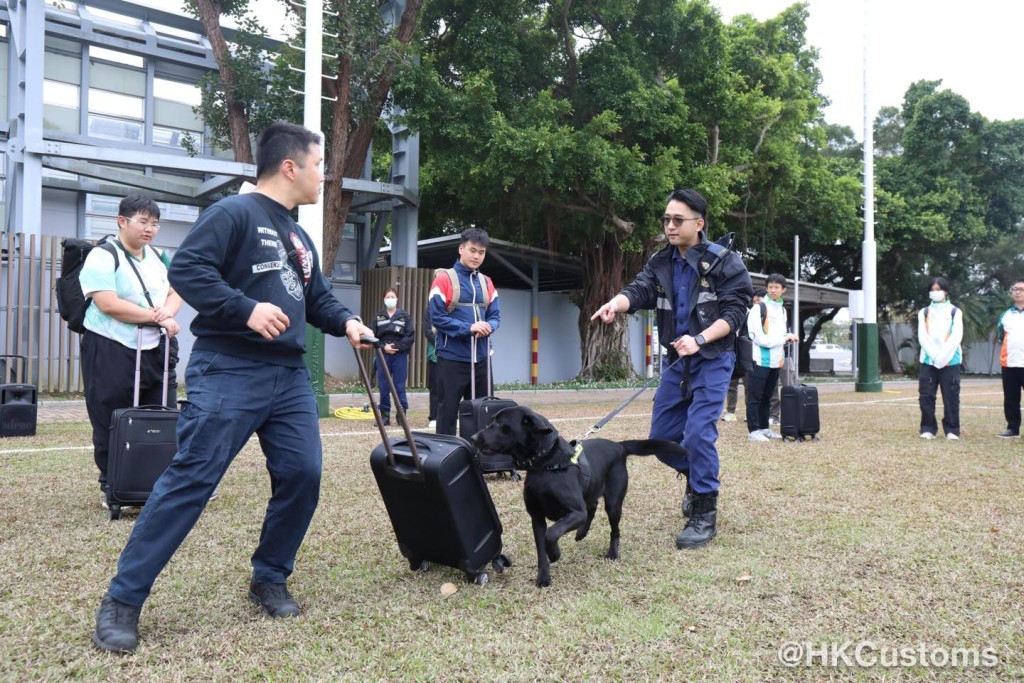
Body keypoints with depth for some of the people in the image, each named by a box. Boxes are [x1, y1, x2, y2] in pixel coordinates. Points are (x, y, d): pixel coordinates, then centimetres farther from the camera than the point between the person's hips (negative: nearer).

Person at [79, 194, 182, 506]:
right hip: (111, 351, -6)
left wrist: (169, 310, -10)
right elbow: (109, 304, -20)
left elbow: (176, 292, 15)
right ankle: (111, 487, 16)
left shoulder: (159, 257, 12)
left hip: (155, 350, 6)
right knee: (112, 426, 2)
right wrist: (157, 316, -16)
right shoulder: (104, 256, -10)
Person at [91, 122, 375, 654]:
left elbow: (318, 299, 26)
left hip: (289, 375, 8)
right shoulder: (234, 212, -6)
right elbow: (186, 269, -15)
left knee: (302, 475, 2)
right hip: (228, 371, -8)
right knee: (190, 478, -10)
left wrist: (347, 322, 5)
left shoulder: (300, 238, 22)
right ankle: (122, 601, 1)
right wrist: (246, 310, -24)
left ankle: (270, 579, 21)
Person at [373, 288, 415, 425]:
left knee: (399, 387, 0)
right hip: (383, 355, 2)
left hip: (400, 355, -2)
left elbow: (410, 336, -3)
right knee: (383, 387, 4)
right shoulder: (378, 316, 7)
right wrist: (383, 347, -10)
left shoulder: (405, 316, 3)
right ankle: (385, 415, 13)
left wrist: (396, 347, -12)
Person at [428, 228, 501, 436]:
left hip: (480, 358, 6)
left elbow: (495, 315, 9)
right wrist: (468, 328, -21)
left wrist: (488, 327, -14)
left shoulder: (487, 283, 12)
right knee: (448, 410, 0)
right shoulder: (444, 279, -5)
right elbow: (437, 316, -13)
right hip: (452, 358, -5)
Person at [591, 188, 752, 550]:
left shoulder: (724, 262, -10)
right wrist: (615, 303, -35)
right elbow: (639, 290, -12)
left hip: (712, 360, -6)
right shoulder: (661, 262, 4)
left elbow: (734, 313, -14)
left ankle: (704, 514, 2)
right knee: (662, 436, 8)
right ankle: (696, 477, 37)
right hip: (675, 360, 6)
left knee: (698, 433, -14)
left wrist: (699, 339, -29)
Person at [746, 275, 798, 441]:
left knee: (767, 396, 14)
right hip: (760, 360, -7)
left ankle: (764, 428, 20)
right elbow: (760, 338, -15)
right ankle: (753, 430, -1)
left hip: (776, 360, 7)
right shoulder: (758, 308, -8)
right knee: (755, 396, -4)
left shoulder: (782, 309, 17)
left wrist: (788, 337, 3)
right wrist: (784, 338, -11)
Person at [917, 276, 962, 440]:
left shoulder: (955, 312, 6)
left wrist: (943, 357, -14)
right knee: (926, 396, -1)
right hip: (928, 361, 2)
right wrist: (935, 355, -12)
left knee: (951, 397, -1)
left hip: (950, 361, -2)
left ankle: (952, 430, 7)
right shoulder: (923, 312, 12)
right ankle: (928, 428, 8)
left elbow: (956, 336, -5)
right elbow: (922, 337, 1)